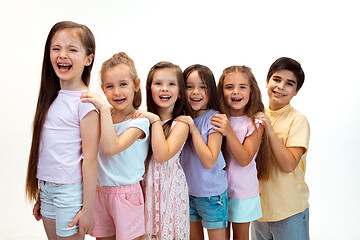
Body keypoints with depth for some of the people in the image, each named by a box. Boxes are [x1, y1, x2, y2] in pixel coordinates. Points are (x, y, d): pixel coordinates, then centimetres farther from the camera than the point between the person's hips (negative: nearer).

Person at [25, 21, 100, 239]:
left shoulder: (86, 102, -15)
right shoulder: (52, 98, 6)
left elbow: (90, 158, -16)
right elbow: (45, 150, 10)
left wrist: (88, 207, -15)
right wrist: (39, 196, 15)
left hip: (70, 189, -7)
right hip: (46, 188, 7)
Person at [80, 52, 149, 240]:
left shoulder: (139, 120, -13)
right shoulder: (104, 115, 4)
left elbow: (111, 148, -28)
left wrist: (104, 108, -28)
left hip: (126, 194, -5)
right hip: (100, 192, 5)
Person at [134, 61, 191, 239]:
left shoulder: (181, 123, -12)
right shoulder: (146, 118, 3)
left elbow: (162, 155, -23)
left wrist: (155, 120, -22)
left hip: (170, 186, -4)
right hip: (147, 185, 5)